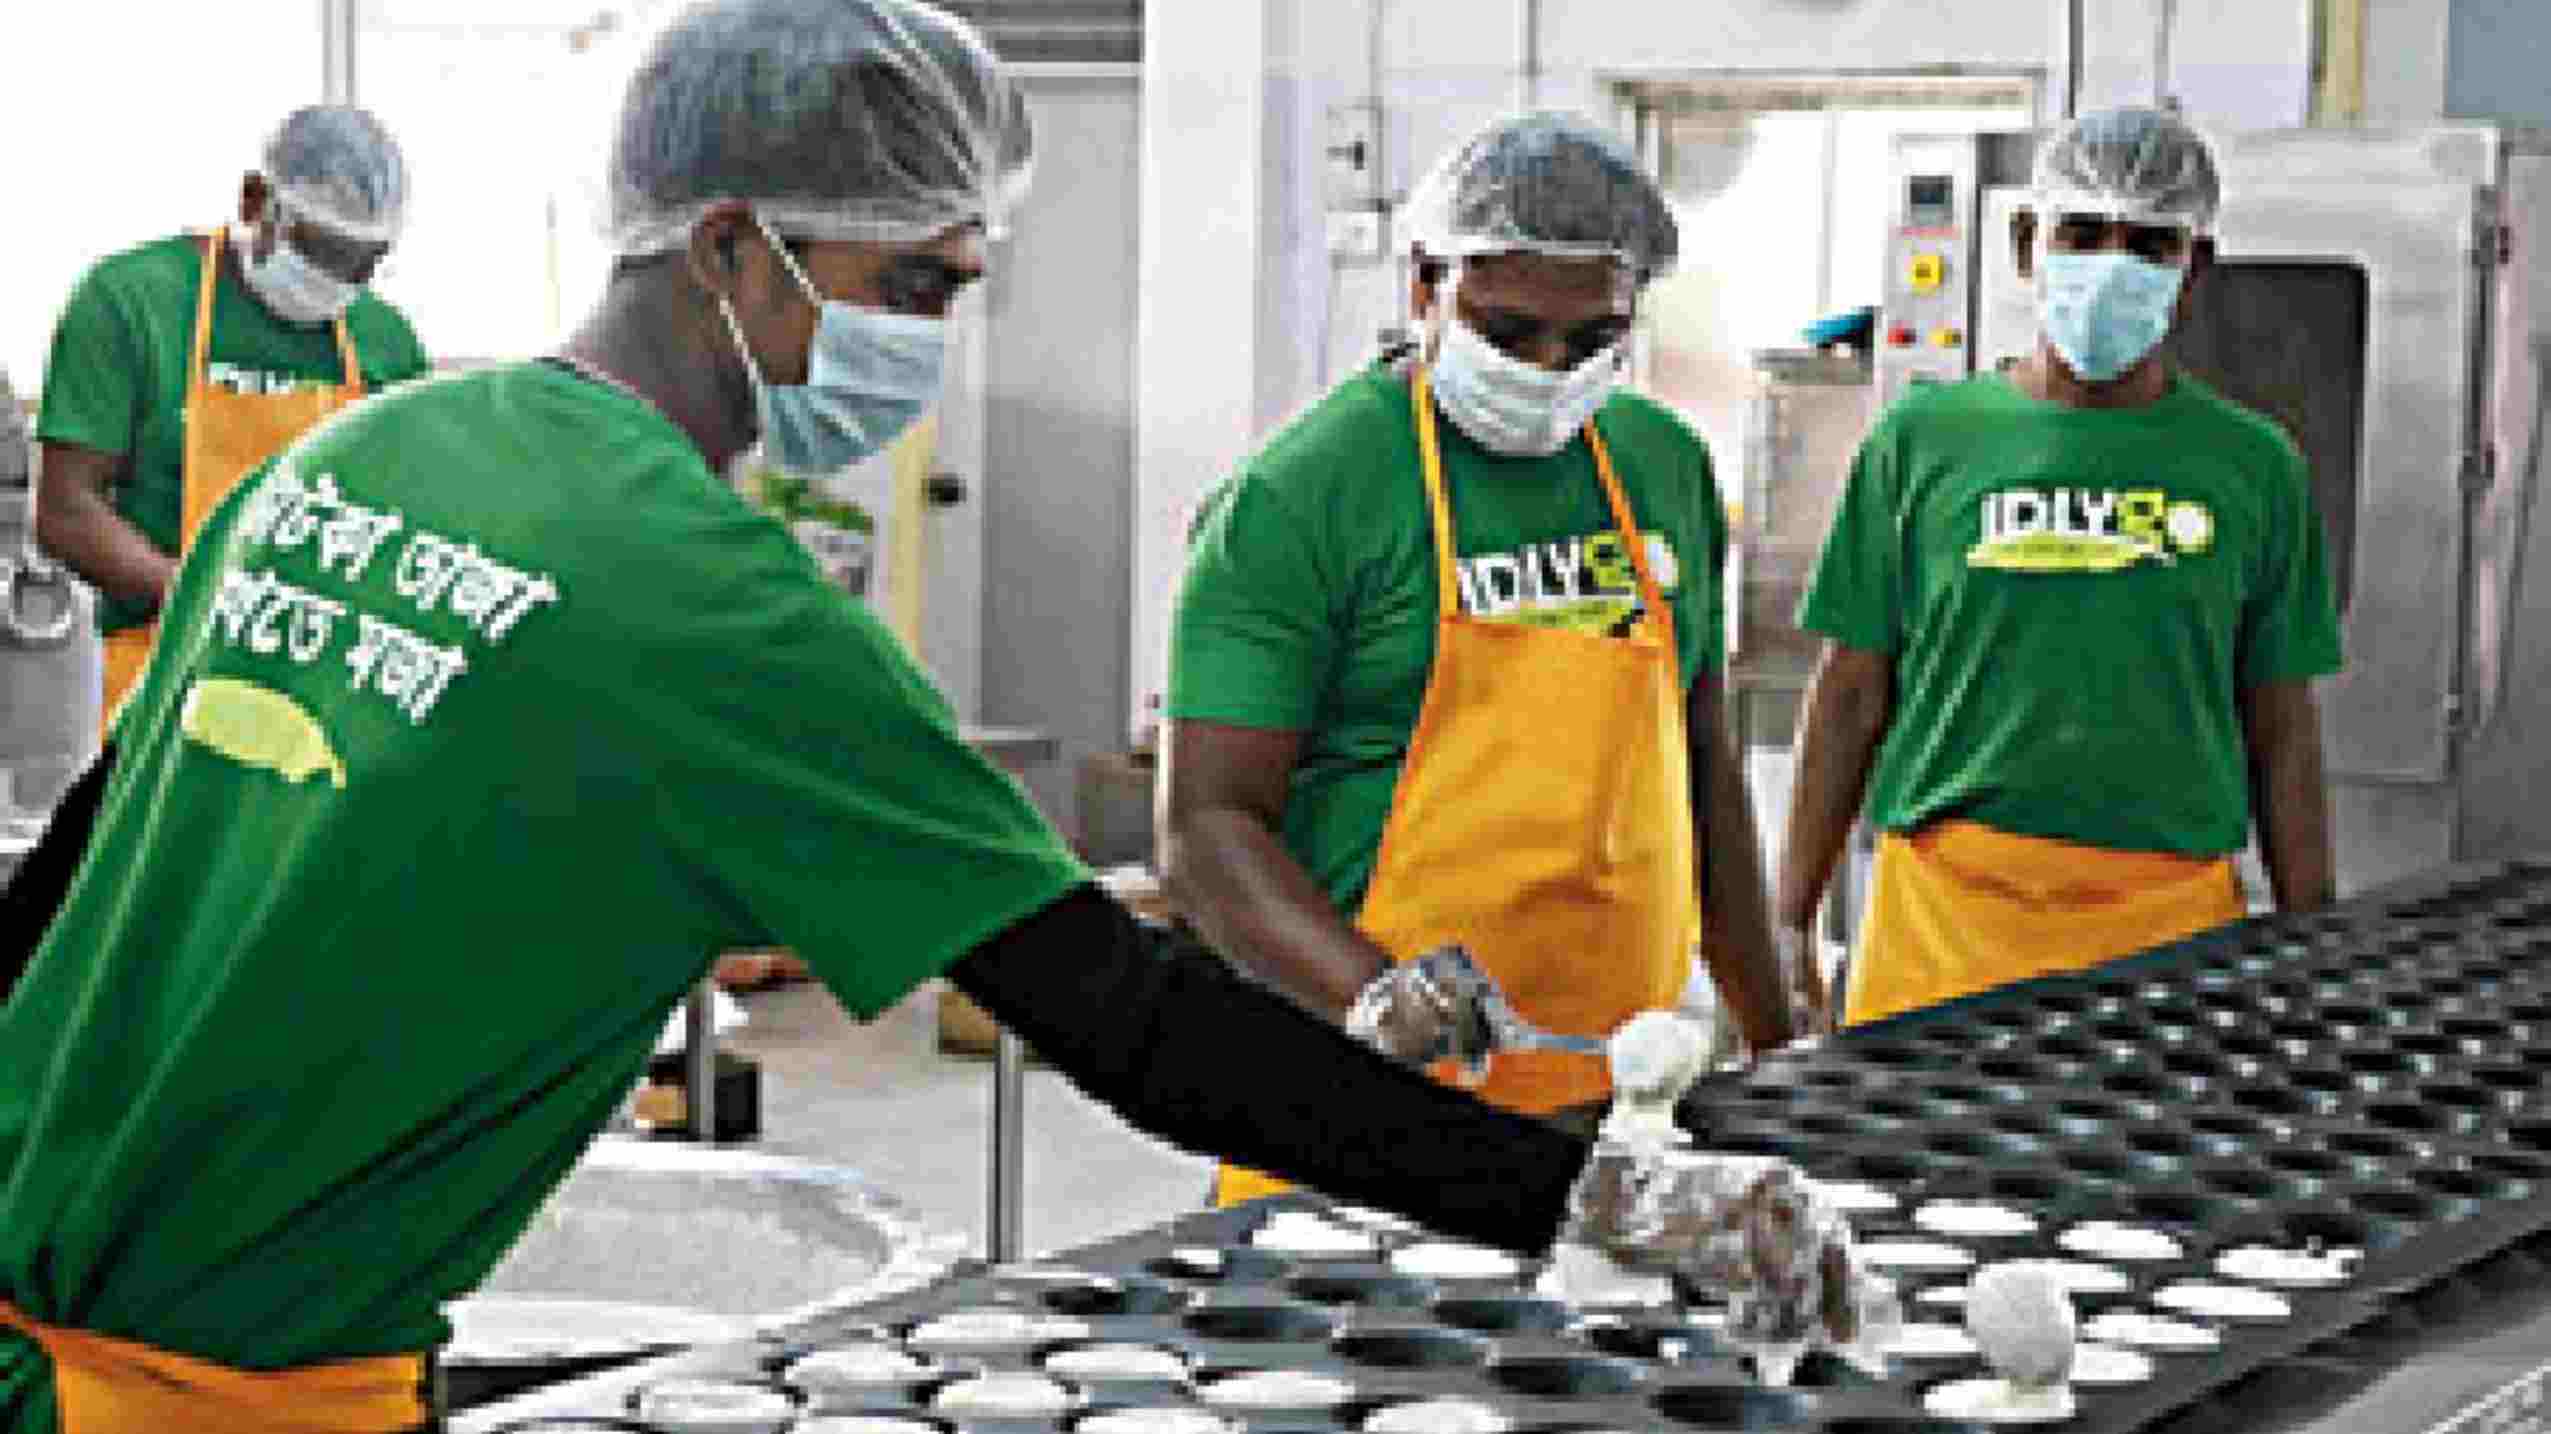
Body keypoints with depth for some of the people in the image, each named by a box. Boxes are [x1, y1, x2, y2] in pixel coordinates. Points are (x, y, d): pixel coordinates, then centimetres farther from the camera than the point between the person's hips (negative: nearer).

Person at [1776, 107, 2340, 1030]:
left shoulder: (2252, 466, 8)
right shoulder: (1922, 441, 5)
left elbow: (2282, 736, 11)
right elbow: (1851, 699, 8)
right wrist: (1788, 927, 6)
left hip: (2173, 921, 1)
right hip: (1946, 909, 0)